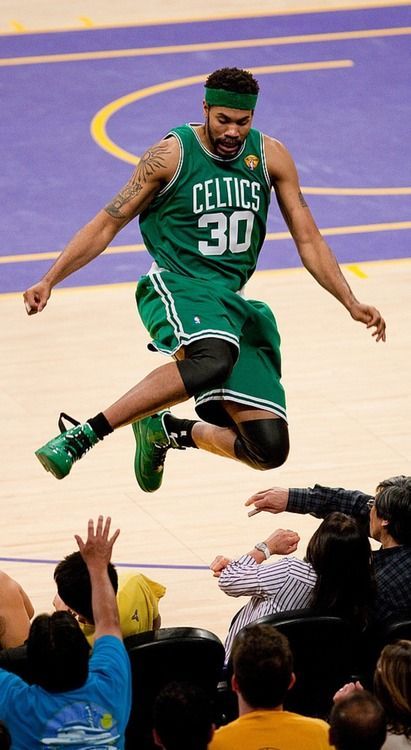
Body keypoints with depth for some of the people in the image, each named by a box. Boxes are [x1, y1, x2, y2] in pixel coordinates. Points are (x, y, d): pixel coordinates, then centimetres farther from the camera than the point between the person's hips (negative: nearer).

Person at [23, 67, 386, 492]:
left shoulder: (270, 157, 6)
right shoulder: (171, 155, -5)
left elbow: (308, 239, 10)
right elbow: (107, 225, -1)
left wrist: (351, 304, 1)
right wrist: (49, 281, -9)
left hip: (232, 299, 5)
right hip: (177, 286, -5)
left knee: (270, 450, -6)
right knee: (212, 360, -43)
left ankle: (166, 431, 20)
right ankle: (80, 437, -41)